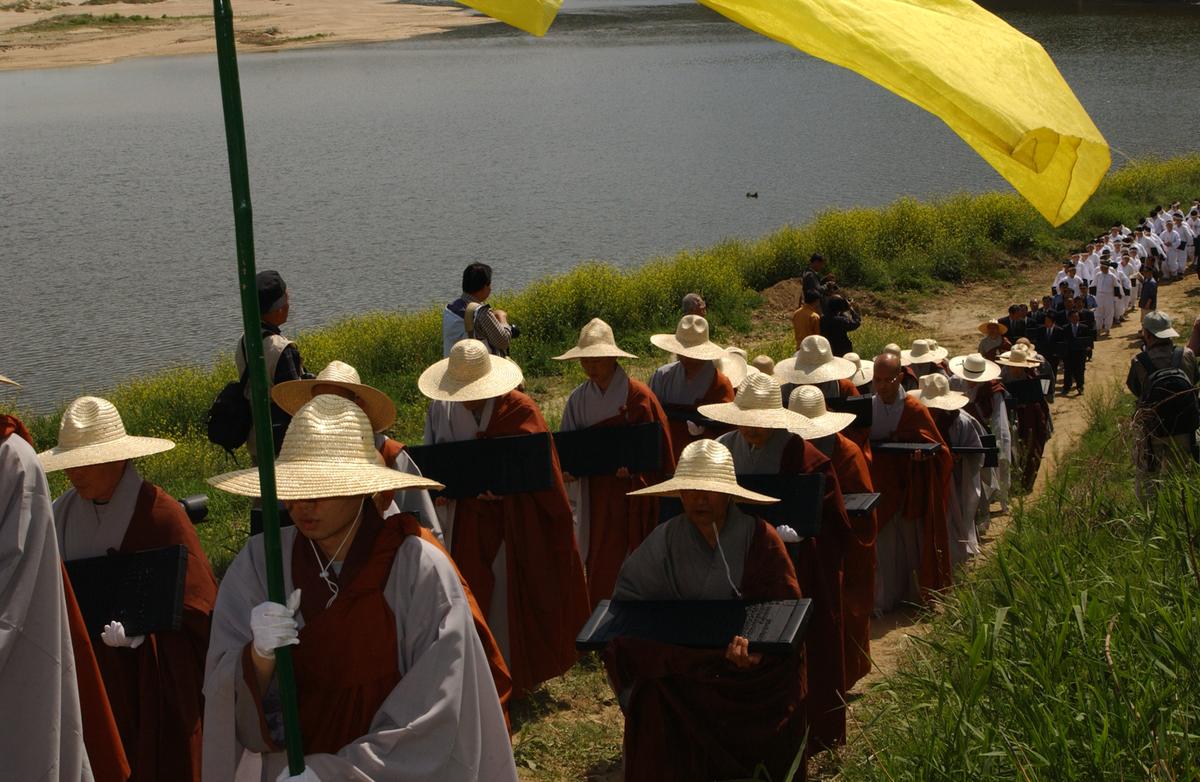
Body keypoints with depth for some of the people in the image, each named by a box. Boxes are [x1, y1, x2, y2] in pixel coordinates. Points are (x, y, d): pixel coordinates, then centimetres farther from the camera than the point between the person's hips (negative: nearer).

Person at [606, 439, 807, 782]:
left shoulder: (761, 538, -6)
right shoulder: (665, 540, 1)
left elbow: (785, 611, -11)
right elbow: (627, 598, 1)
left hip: (756, 666, -1)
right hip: (682, 661, 2)